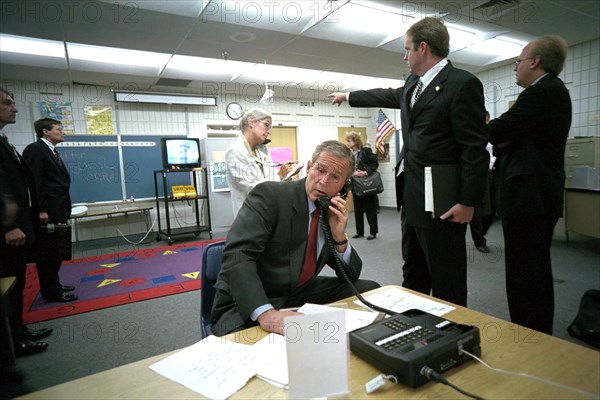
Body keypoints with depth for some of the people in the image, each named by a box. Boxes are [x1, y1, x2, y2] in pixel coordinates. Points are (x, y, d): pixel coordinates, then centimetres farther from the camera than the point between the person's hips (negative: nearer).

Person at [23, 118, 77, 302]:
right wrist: (40, 210, -21)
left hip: (57, 211, 9)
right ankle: (51, 291, 10)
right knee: (47, 252, 0)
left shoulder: (52, 151, 17)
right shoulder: (35, 149, -10)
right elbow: (33, 181, -17)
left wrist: (62, 210, 13)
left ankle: (54, 285, 28)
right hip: (47, 212, -9)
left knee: (55, 252, 17)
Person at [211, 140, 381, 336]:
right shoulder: (269, 195, -17)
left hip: (300, 296, 7)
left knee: (370, 290, -1)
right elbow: (237, 256, -28)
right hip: (249, 306, -6)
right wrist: (266, 312, -41)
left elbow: (351, 275, 6)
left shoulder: (333, 212, 3)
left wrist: (340, 237, -13)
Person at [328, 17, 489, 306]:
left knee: (446, 283, 1)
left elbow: (475, 148, -15)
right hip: (413, 199, 9)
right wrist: (348, 96, 44)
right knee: (413, 275, 19)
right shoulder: (413, 85, 15)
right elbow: (386, 96, 34)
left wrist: (468, 202, -17)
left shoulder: (462, 84, -11)